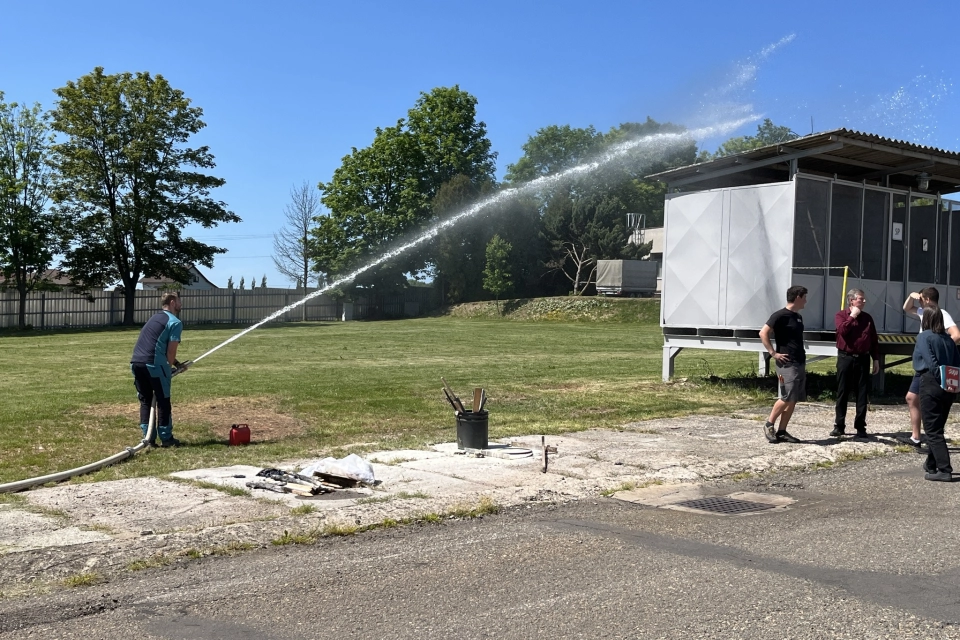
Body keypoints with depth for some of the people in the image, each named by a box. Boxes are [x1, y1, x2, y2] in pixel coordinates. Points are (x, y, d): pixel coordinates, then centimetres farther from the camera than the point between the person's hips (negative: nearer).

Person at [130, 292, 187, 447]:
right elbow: (171, 350, -6)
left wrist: (174, 362, 27)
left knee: (145, 401, 15)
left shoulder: (155, 318, 26)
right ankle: (166, 438, 9)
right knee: (163, 401, 5)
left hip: (136, 362, 7)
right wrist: (170, 367, 10)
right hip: (153, 364, -7)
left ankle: (148, 437, 15)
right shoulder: (175, 322, -1)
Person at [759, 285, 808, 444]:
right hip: (787, 363, -9)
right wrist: (773, 353, -16)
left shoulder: (798, 317, 17)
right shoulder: (780, 315, -10)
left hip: (800, 363, 9)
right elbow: (763, 333, -15)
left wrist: (802, 355, 16)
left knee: (793, 400, 6)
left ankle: (782, 432, 10)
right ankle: (769, 424, 3)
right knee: (786, 398, -12)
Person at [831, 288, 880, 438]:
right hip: (846, 358, -3)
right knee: (842, 393, 1)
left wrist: (876, 359, 8)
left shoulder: (867, 317, 11)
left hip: (863, 359, 3)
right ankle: (839, 425, 7)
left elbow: (874, 340, 13)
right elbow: (842, 330, -20)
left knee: (863, 393, 3)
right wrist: (852, 316, -12)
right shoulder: (841, 315, 1)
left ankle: (860, 426, 9)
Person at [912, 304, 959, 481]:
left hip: (931, 385, -7)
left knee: (932, 430, -3)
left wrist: (941, 379, -14)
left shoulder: (924, 337, -7)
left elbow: (931, 363, -18)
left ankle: (944, 470, -10)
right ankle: (931, 464, 32)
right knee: (937, 428, 20)